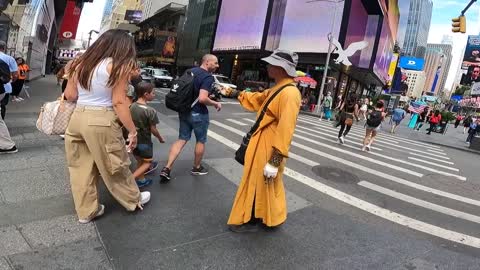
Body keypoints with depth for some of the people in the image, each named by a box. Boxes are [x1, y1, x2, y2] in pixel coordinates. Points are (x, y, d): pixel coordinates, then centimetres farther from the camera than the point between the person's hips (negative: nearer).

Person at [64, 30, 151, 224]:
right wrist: (132, 130, -8)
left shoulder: (82, 63, 10)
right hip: (101, 122, -6)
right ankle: (134, 201, 32)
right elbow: (118, 102, -13)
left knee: (81, 168, 15)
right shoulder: (119, 66, -8)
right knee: (115, 166, 11)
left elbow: (69, 95, 12)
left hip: (77, 118, 6)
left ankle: (86, 211, 29)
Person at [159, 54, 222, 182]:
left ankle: (167, 168, 1)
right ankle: (197, 168, 29)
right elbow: (202, 98, -29)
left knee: (182, 139, 10)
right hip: (198, 113, -7)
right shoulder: (208, 77, -18)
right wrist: (215, 104, -13)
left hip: (184, 111, 7)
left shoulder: (190, 71, 8)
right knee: (201, 140, 13)